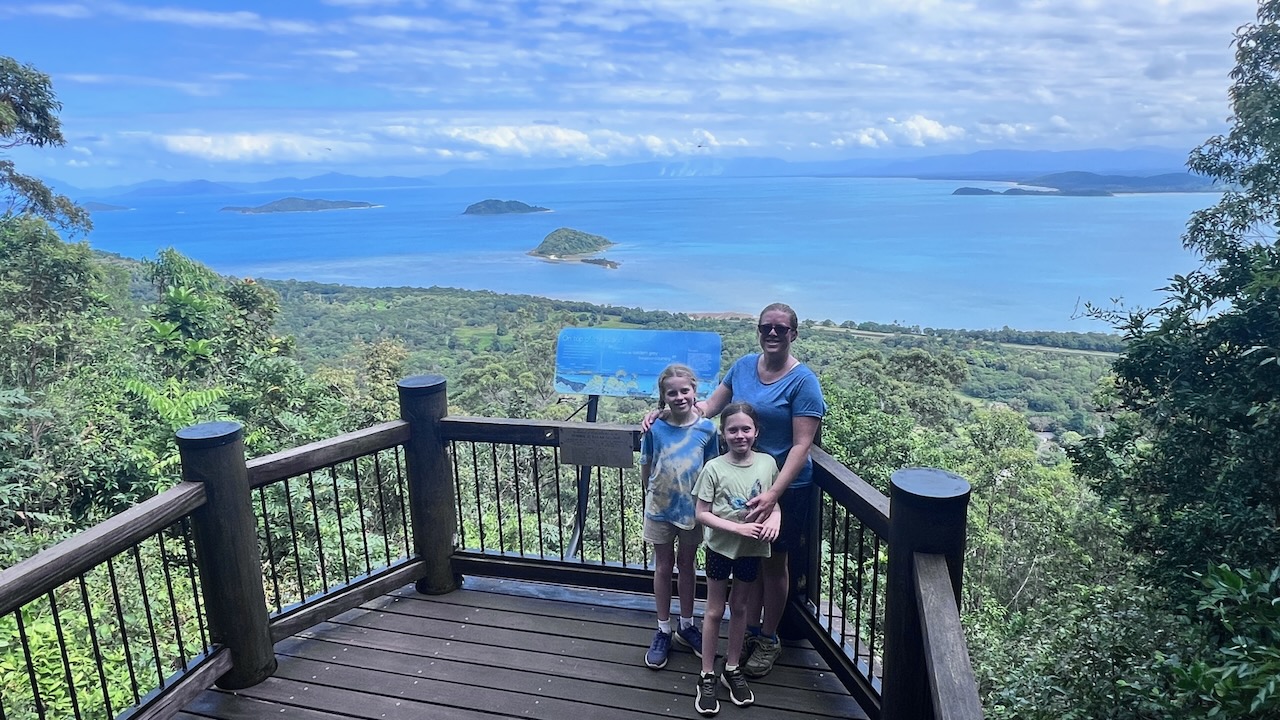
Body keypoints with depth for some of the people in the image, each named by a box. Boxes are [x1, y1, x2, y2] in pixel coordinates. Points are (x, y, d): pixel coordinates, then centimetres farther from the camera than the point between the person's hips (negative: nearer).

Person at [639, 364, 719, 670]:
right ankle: (663, 631, 27)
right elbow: (646, 469, -2)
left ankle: (686, 626, 35)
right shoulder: (654, 429, -14)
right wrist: (653, 495, 3)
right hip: (660, 509, -1)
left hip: (692, 509, 1)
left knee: (686, 566, 17)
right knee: (663, 568, 12)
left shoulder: (706, 428, -11)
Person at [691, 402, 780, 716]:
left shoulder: (768, 463, -7)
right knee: (714, 611, 10)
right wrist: (737, 527, -23)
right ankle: (707, 676, 23)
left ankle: (732, 669, 35)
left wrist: (774, 519, -18)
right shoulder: (714, 468, -16)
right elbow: (702, 514, -13)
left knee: (739, 608, 18)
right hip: (721, 547, -2)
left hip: (752, 549, 3)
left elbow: (775, 503, 4)